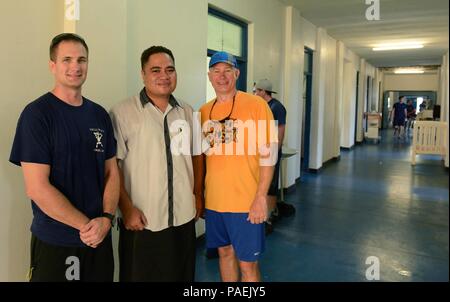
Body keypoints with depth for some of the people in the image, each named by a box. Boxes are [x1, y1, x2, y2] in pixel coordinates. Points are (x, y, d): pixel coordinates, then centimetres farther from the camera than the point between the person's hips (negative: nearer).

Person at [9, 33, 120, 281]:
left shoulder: (99, 114, 4)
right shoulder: (37, 113, -11)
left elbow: (111, 172, 5)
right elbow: (37, 188, -16)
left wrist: (106, 219, -9)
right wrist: (87, 225, -13)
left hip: (100, 237, 5)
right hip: (54, 243, -5)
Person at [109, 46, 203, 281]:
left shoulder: (187, 112, 7)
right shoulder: (122, 112, -8)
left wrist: (198, 196, 10)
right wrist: (127, 209, -13)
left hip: (184, 217, 5)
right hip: (142, 221, -4)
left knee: (182, 276, 18)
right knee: (141, 275, 12)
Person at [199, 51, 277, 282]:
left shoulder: (256, 104, -8)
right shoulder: (204, 111, 7)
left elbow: (268, 155, -11)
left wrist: (261, 198, -15)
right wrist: (200, 194, 11)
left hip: (246, 202, -4)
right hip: (213, 200, 5)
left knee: (247, 263, 7)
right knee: (225, 252, 19)